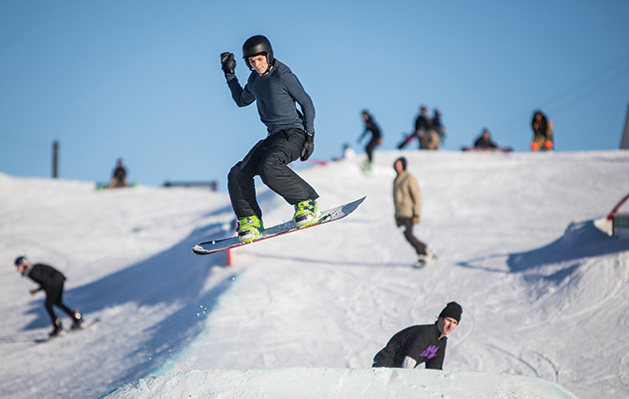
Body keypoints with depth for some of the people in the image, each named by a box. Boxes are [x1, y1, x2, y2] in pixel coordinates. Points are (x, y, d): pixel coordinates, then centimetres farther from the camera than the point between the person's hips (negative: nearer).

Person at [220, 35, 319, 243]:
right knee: (237, 175, -6)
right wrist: (229, 74, 22)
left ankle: (307, 202, -19)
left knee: (270, 168, -34)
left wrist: (310, 136, -11)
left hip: (293, 134, -7)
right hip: (272, 137, 8)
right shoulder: (254, 80, 11)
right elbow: (242, 100, 31)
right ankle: (249, 221, 4)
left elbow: (307, 103, -5)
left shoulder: (283, 76, -10)